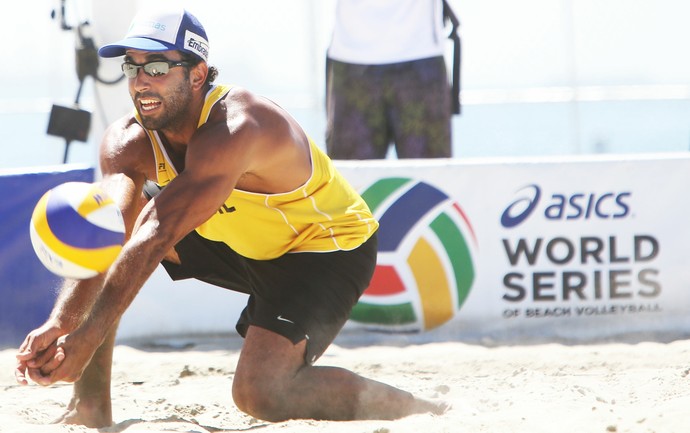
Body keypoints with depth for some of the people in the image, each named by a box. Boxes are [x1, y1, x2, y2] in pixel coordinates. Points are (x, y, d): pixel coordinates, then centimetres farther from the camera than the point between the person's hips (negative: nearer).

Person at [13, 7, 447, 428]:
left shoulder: (236, 130, -36)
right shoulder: (128, 139, -14)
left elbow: (157, 236, -43)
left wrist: (86, 339, -50)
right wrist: (61, 323, -46)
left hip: (329, 249, -8)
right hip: (243, 244, 8)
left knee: (260, 393, -26)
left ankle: (419, 411, -7)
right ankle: (92, 406, -4)